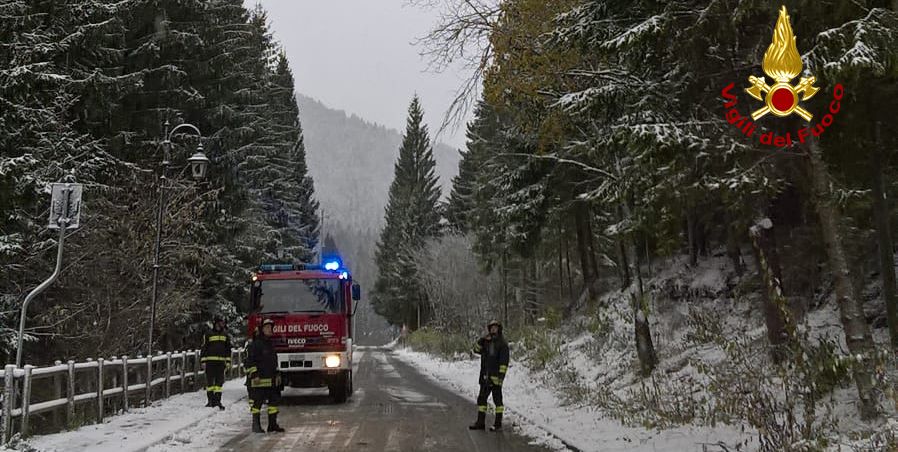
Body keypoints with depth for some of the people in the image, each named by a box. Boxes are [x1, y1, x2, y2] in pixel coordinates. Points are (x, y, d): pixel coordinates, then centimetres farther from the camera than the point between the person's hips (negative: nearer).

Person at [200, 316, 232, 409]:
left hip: (221, 361, 3)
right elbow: (204, 348, 1)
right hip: (210, 361, -3)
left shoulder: (225, 335, 11)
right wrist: (203, 360, -3)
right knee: (210, 381, 1)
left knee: (219, 381, 3)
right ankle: (210, 400, 9)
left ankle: (217, 400, 9)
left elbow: (228, 348, 16)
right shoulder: (208, 335, 1)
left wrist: (228, 361, 10)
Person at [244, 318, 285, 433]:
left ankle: (272, 424, 16)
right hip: (260, 379, -8)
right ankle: (256, 425, 5)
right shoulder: (256, 344, -8)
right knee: (257, 402, -3)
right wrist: (254, 375, -18)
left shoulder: (270, 344, 18)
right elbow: (250, 360, -12)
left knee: (274, 401, 8)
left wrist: (277, 374, 23)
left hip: (272, 380, 8)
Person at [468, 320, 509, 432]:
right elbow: (476, 349, 8)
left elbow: (504, 361, -12)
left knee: (497, 399, 0)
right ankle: (480, 422, 21)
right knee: (481, 398, 11)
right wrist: (482, 340, -7)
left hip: (496, 377, -7)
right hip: (485, 376, 7)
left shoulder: (502, 344, -6)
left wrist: (501, 374, -20)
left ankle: (498, 424, 7)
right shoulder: (486, 342, 15)